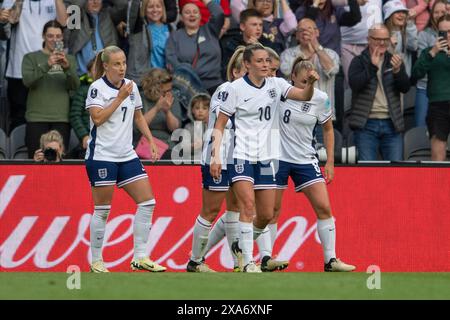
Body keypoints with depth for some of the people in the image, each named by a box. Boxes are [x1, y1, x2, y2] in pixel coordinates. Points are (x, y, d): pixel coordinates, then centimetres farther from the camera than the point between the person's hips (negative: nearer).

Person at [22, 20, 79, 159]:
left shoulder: (70, 59, 15)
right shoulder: (31, 58, 7)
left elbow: (75, 85, 1)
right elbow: (27, 81, -9)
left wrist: (67, 67, -19)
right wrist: (47, 65, -23)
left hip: (62, 118, 2)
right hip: (37, 117, -2)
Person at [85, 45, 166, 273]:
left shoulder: (131, 86, 10)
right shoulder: (97, 88, -7)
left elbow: (138, 117, 21)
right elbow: (98, 118, -19)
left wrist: (151, 141, 11)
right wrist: (120, 97, -17)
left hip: (126, 156, 6)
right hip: (102, 156, -6)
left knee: (147, 202, -3)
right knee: (102, 210, -3)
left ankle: (140, 258, 2)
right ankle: (96, 261, 8)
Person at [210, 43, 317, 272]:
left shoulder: (275, 85, 6)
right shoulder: (236, 88, -6)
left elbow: (304, 96, -5)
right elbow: (219, 125, -4)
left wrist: (311, 83, -26)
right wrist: (216, 156, -12)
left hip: (264, 157, 5)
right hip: (240, 156, -5)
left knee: (266, 215, 6)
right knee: (248, 206, -20)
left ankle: (240, 246, 31)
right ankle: (248, 262, -18)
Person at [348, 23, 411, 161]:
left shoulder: (394, 61, 13)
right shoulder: (359, 61, 4)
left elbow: (405, 87, 0)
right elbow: (354, 83, -13)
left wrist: (397, 71, -19)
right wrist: (372, 67, -23)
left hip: (391, 124, 3)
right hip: (366, 124, -3)